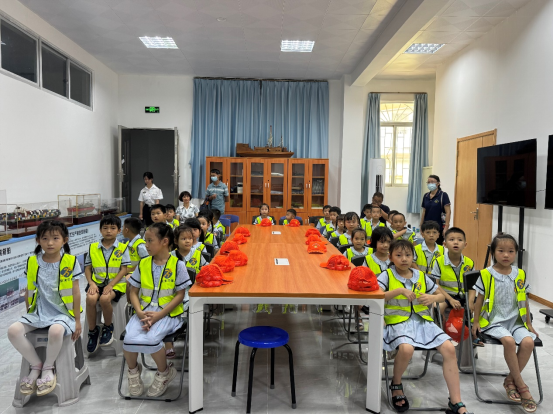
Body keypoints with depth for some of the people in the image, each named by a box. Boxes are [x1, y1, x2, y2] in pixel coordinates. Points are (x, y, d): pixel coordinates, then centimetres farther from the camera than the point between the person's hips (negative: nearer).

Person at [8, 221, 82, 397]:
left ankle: (48, 367, -4)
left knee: (55, 331, -35)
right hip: (39, 311, 4)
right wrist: (28, 315, 12)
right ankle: (36, 365, 3)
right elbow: (29, 291, 11)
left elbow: (75, 292, -4)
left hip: (63, 312, -4)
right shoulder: (32, 262, 1)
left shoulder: (70, 262, -8)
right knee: (13, 330, -20)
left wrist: (77, 320, -3)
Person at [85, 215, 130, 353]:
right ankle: (92, 331, -4)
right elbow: (87, 268, 9)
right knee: (90, 298, -28)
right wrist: (91, 283, -9)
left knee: (105, 299, -31)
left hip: (115, 283, -2)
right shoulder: (93, 248, 8)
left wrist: (110, 285, -16)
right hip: (97, 282, 3)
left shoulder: (122, 248, 0)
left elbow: (124, 270, -5)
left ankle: (108, 328, -1)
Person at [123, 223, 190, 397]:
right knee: (129, 338, -24)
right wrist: (140, 312, -10)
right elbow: (133, 292, 9)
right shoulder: (143, 264, 7)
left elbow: (180, 295, -6)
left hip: (167, 313, -4)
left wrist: (158, 315, -16)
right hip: (144, 311, 4)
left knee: (150, 339, -29)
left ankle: (164, 373, 4)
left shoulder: (177, 264, -5)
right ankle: (133, 370, 13)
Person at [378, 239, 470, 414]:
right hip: (398, 321, -4)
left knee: (449, 348, -15)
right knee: (407, 348, -34)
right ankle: (396, 384, -1)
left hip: (422, 321, 5)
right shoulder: (386, 276, -1)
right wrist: (400, 291, -24)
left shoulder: (421, 276, 11)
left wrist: (433, 298, -3)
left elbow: (441, 295, 21)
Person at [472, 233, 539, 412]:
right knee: (509, 341, -30)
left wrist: (529, 324, 14)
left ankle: (510, 380, -3)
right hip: (494, 320, -4)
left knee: (528, 342, -23)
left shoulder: (520, 275, 6)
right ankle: (521, 385, -11)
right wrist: (476, 322, 1)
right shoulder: (486, 274, -5)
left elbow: (524, 301, 13)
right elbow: (479, 300, 1)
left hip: (515, 320, 4)